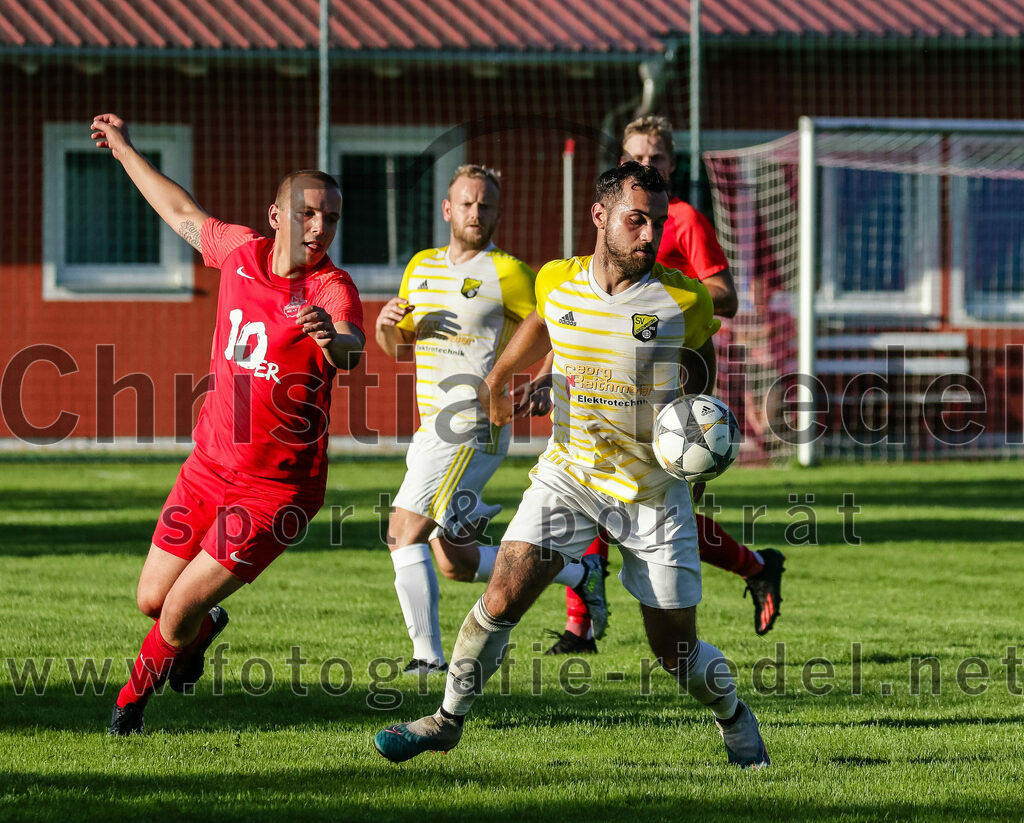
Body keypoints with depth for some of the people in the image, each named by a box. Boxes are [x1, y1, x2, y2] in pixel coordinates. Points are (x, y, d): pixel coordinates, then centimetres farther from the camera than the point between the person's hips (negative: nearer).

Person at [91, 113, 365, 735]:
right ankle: (205, 625, 48)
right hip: (209, 468, 5)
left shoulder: (331, 287, -18)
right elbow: (185, 214, 19)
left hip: (278, 488, -5)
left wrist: (334, 339, -63)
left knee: (179, 611, -6)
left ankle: (137, 695, 25)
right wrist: (125, 151, 29)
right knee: (152, 599, 12)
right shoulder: (242, 251, -2)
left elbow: (351, 351, -39)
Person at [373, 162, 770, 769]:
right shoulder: (557, 283, -6)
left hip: (654, 489, -2)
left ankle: (733, 717, 32)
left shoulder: (684, 299, -13)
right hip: (570, 471, 2)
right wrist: (498, 378, 32)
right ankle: (448, 720, 5)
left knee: (677, 653, 2)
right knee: (503, 598, -14)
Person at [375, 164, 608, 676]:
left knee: (405, 532, -17)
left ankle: (428, 654, -10)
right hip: (431, 430, 8)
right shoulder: (421, 267, 16)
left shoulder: (507, 273, -6)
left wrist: (541, 385, -22)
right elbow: (399, 347, 23)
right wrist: (385, 323, 0)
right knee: (456, 563, 10)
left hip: (473, 431, -8)